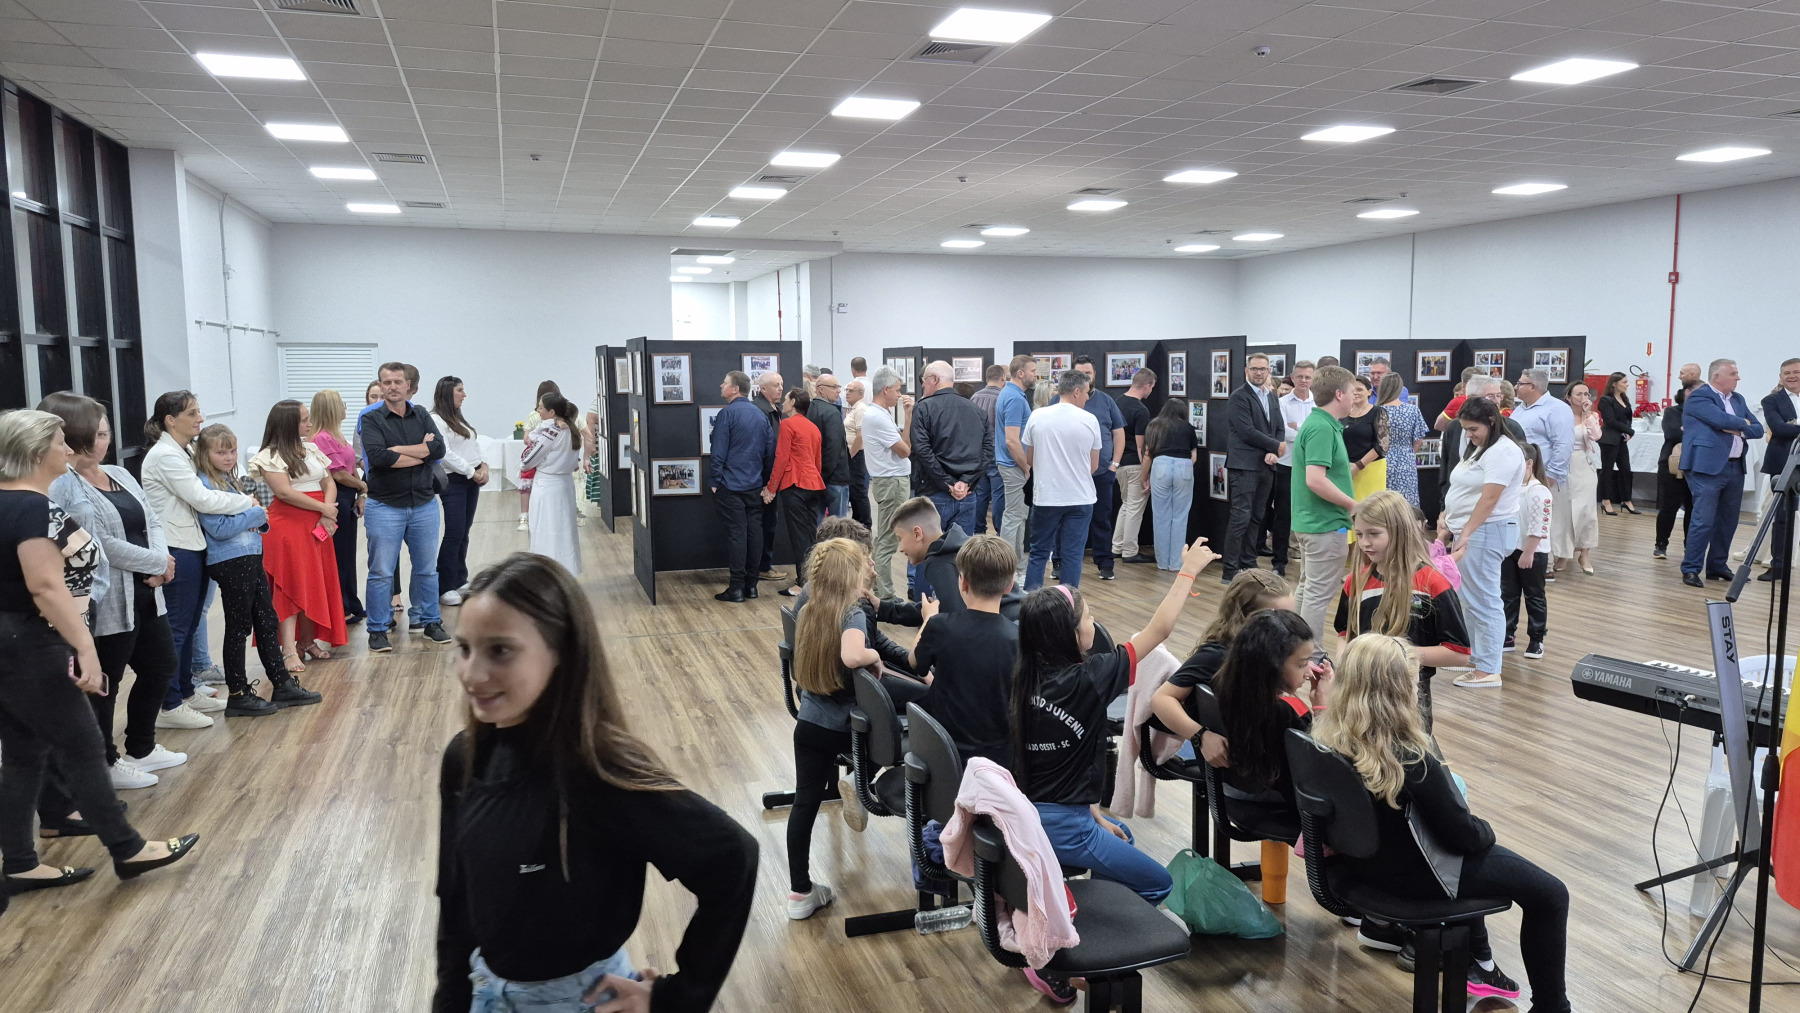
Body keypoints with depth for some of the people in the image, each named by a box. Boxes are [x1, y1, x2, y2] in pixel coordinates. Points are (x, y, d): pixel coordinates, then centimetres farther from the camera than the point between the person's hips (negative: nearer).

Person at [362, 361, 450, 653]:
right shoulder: (371, 420, -3)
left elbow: (439, 448, -9)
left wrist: (397, 449, -16)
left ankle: (431, 622, 24)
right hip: (385, 506, -3)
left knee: (427, 569, 12)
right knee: (381, 572, 2)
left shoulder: (422, 417, 7)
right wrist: (422, 453, -12)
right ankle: (378, 630, 11)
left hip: (424, 504, 3)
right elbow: (377, 456, -20)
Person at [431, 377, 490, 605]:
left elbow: (474, 445, 17)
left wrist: (483, 466, 0)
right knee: (454, 534, -9)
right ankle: (444, 588, -3)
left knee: (464, 532, 11)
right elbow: (445, 453, -17)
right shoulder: (436, 420, -10)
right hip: (453, 481, -8)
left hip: (472, 480, 8)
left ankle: (460, 580, 19)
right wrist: (472, 472, -13)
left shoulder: (459, 418, 17)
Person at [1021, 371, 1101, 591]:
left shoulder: (1037, 416, -3)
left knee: (1039, 553, 10)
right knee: (1072, 555, 5)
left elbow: (1029, 461, 8)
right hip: (1080, 498, 0)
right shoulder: (1089, 420, -4)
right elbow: (1093, 466, 6)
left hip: (1046, 497, 1)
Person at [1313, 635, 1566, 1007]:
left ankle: (1478, 964, 46)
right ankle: (1549, 1004, 20)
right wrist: (1487, 831, 2)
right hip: (1407, 872, -8)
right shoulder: (1410, 760, -31)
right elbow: (1462, 834, -16)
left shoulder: (1327, 737, -12)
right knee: (1550, 895, 6)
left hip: (1359, 855, 8)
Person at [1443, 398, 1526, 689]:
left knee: (1483, 601, -8)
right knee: (1468, 600, 15)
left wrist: (1466, 534, -24)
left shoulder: (1503, 452, -15)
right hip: (1468, 531, 10)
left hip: (1486, 533, -10)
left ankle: (1488, 671, -4)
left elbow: (1489, 499, -21)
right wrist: (1447, 518, 9)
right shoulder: (1479, 449, 17)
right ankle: (1473, 655, 26)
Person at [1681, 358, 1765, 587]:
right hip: (1708, 467, -8)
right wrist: (1743, 423, 0)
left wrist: (1738, 431, -8)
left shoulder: (1737, 399, 17)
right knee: (1704, 520, -9)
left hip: (1735, 467, 8)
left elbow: (1758, 429, 12)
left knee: (1728, 521, 11)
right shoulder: (1699, 396, -7)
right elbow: (1723, 420, -20)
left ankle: (1717, 566, 22)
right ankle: (1690, 570, -3)